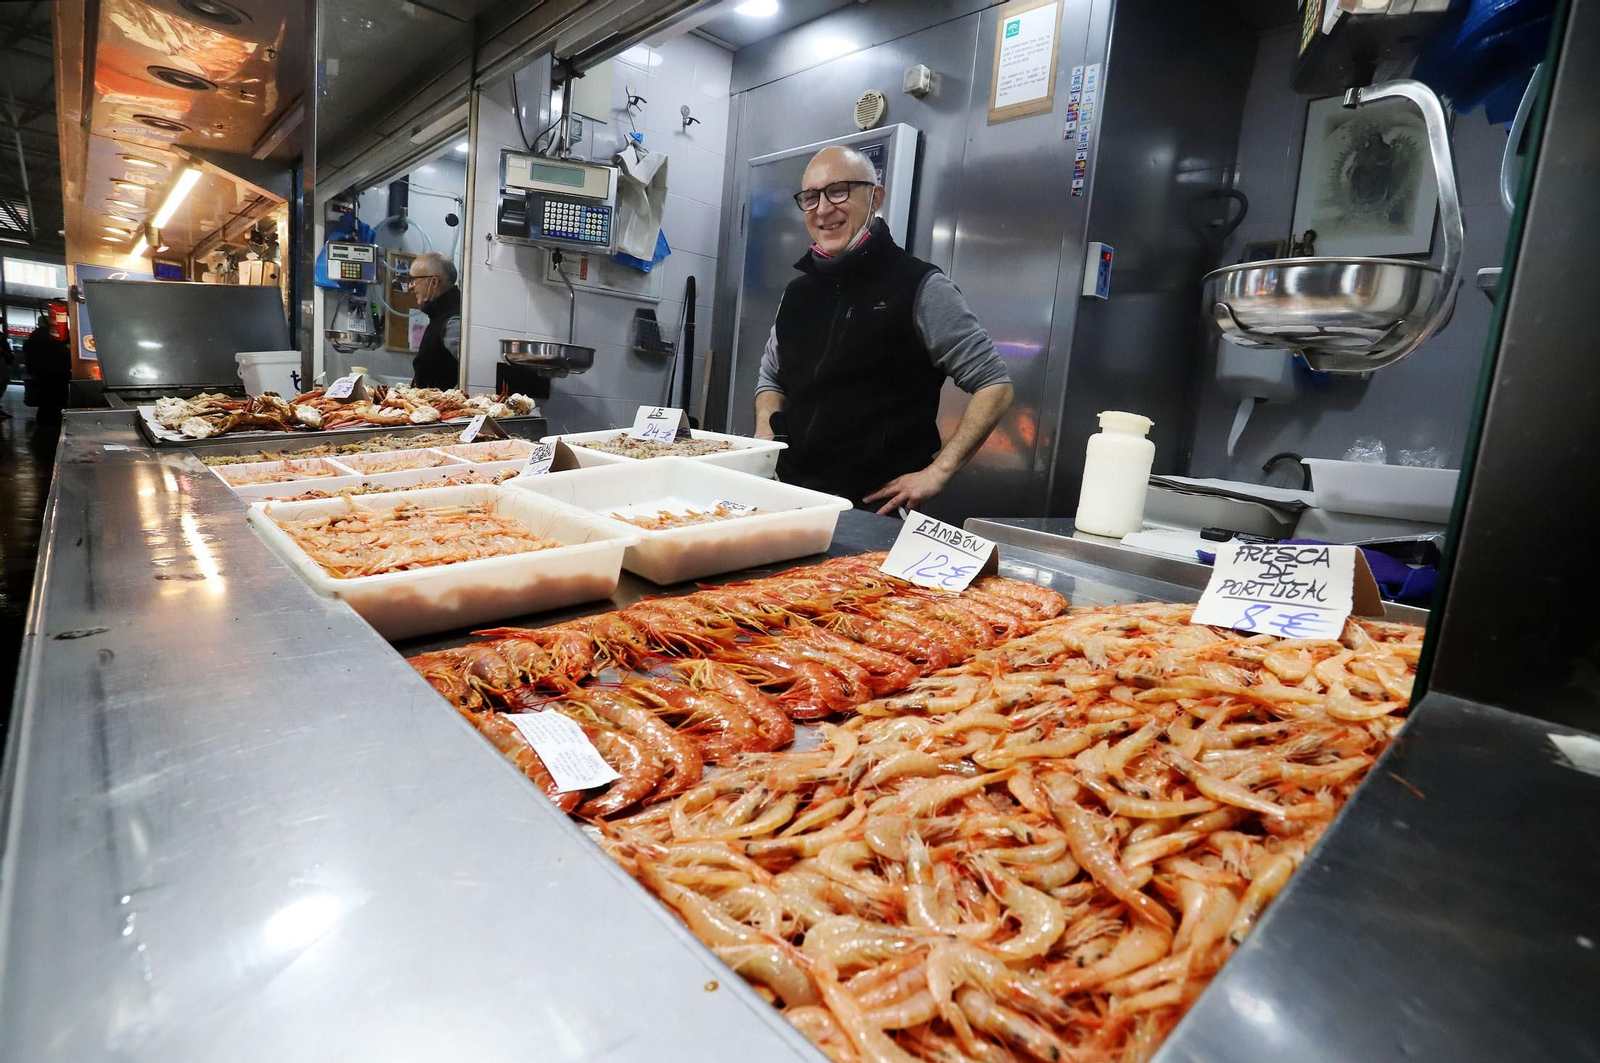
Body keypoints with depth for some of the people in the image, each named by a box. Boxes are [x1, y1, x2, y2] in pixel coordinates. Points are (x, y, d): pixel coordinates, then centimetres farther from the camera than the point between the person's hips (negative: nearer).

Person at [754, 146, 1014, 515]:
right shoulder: (798, 292, 9)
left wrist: (938, 472, -14)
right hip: (793, 495, 6)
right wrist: (764, 434, 4)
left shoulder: (920, 288, -8)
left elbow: (995, 386, -8)